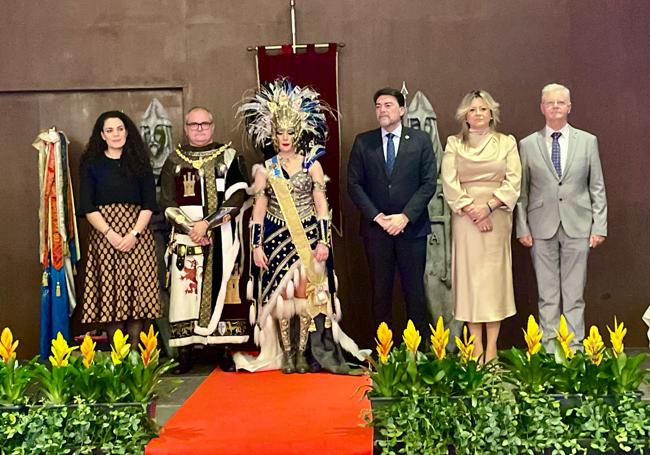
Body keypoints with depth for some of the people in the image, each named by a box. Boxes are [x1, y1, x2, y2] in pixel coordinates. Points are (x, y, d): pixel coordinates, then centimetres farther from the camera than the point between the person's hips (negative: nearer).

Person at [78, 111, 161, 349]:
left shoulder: (140, 163, 12)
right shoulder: (91, 164, 8)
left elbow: (149, 204, 4)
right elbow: (87, 207, 0)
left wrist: (134, 234, -11)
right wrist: (111, 235, -13)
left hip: (138, 235, 1)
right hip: (105, 236, -1)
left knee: (138, 294, -4)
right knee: (111, 294, -4)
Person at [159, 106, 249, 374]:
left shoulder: (229, 157, 5)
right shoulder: (174, 161, 10)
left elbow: (237, 197, -4)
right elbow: (167, 203, 5)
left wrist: (207, 223, -13)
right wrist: (190, 229, -9)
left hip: (221, 237, -1)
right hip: (186, 237, 1)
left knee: (221, 287, 0)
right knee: (185, 289, -3)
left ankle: (224, 349, 7)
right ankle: (184, 353, 3)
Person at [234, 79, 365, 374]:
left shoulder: (312, 164, 4)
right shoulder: (265, 169, 7)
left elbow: (321, 206, 2)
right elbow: (258, 209, 6)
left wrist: (323, 241, -6)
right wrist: (256, 246, 0)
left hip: (308, 238, -1)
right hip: (276, 239, 1)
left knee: (307, 294, -6)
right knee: (282, 296, 0)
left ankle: (307, 354, 1)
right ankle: (287, 355, 8)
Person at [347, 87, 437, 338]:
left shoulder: (420, 139, 2)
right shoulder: (363, 142, 5)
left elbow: (429, 182, -2)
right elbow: (354, 183, 2)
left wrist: (405, 216, -11)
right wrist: (376, 216, -9)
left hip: (412, 226, -1)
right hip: (375, 227, 1)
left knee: (414, 289, 5)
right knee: (380, 290, 7)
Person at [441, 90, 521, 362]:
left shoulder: (506, 143, 9)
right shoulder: (454, 144, 8)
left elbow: (513, 181, 0)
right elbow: (449, 182, -2)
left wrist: (489, 206, -13)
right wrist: (471, 209, -13)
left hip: (497, 216, 0)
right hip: (465, 218, 0)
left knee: (494, 276, 0)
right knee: (469, 276, -1)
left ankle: (492, 348, 4)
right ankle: (476, 347, 5)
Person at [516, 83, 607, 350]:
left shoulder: (588, 141, 6)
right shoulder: (527, 145, 5)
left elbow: (597, 188, 6)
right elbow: (522, 190, 6)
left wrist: (599, 226, 0)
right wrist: (522, 228, 0)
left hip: (577, 227, 0)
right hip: (542, 228, 0)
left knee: (574, 292, 4)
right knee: (547, 293, 5)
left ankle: (575, 346, 12)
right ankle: (549, 346, 14)